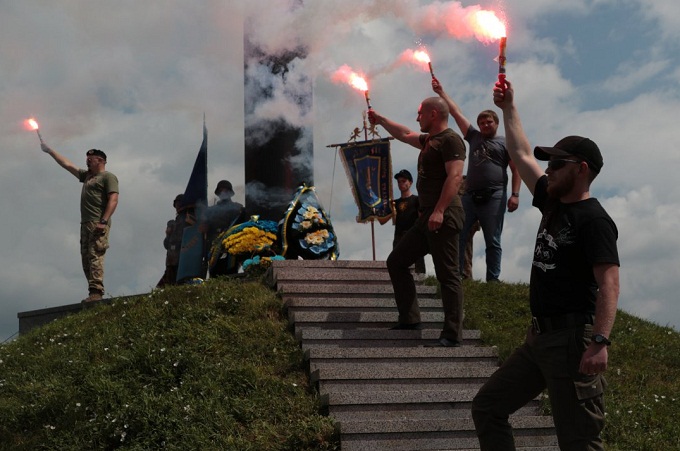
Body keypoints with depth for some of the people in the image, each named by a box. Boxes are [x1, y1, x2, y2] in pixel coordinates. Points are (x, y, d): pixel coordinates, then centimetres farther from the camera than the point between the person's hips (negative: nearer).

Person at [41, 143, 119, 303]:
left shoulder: (108, 177, -1)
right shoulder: (87, 176, 25)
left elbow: (113, 200, -13)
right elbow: (67, 164, 32)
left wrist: (103, 222, -23)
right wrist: (49, 150, 33)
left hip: (98, 224, -9)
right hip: (86, 224, 9)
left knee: (95, 257, -18)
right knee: (86, 259, 3)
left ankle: (96, 293, -26)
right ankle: (94, 293, 1)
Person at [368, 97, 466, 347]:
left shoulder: (450, 139, -9)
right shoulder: (429, 140, 20)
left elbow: (455, 176, -20)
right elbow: (405, 134, 38)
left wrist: (439, 211, -27)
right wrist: (380, 120, 42)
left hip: (443, 218, -11)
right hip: (426, 217, 11)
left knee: (448, 275, -9)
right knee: (396, 261, 13)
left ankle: (452, 335, -7)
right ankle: (409, 319, 17)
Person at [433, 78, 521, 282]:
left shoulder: (505, 143, 6)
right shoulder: (474, 137, 17)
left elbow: (516, 169, 0)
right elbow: (456, 112, 17)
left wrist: (515, 194, -12)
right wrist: (440, 91, 16)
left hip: (493, 197, -4)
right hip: (470, 196, 4)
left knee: (493, 242, -1)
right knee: (458, 236, -2)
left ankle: (493, 279, 0)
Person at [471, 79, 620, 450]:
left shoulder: (593, 220, -11)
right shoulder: (552, 205, 13)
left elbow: (608, 283, -21)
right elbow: (521, 155, 24)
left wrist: (600, 342, -31)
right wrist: (508, 107, 27)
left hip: (572, 339, -9)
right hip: (539, 336, 9)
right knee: (487, 407, 12)